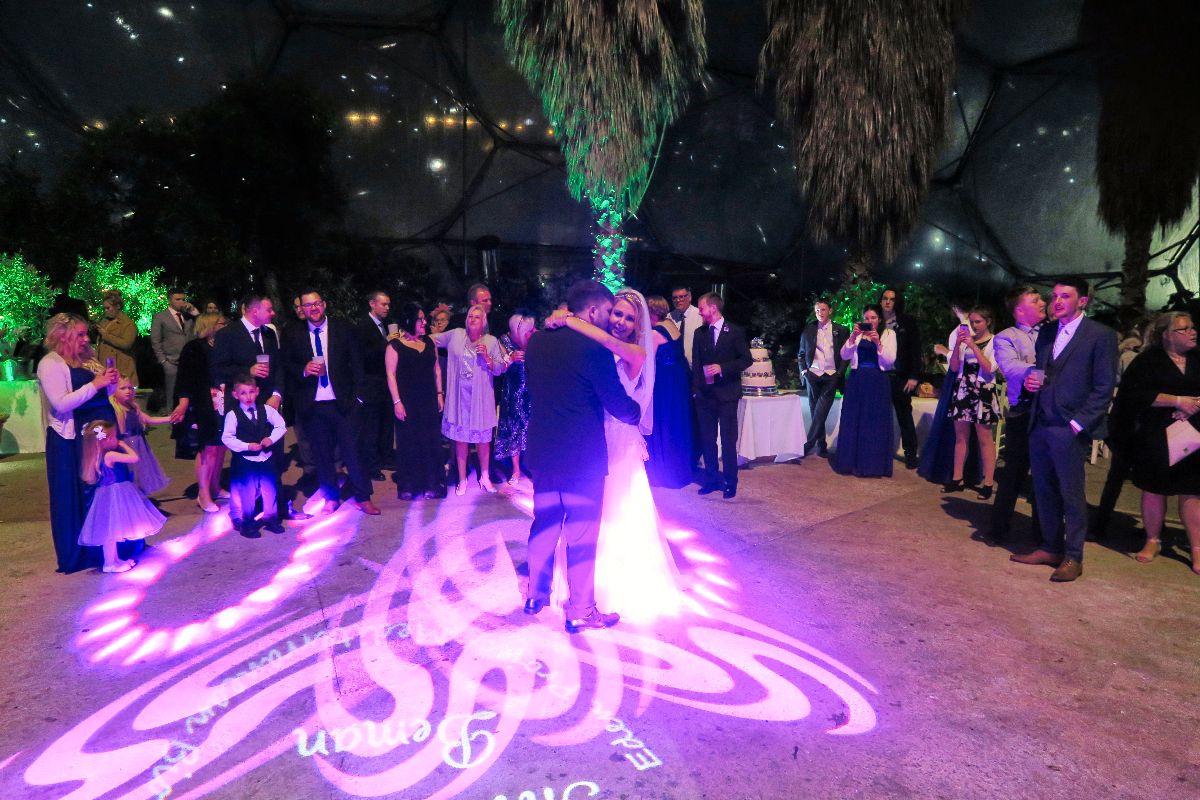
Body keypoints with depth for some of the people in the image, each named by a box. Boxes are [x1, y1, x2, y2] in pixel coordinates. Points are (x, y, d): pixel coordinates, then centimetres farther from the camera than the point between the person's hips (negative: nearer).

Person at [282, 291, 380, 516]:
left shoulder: (344, 329, 3)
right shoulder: (292, 334, 6)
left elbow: (356, 364, 5)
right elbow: (286, 366, 9)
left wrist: (356, 395, -1)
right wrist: (304, 370, -13)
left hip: (342, 402, -1)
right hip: (311, 405, 2)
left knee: (352, 450, -1)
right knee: (321, 454, 9)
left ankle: (363, 498, 10)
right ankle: (331, 498, 24)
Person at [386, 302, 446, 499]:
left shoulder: (429, 342, 8)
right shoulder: (395, 345, -5)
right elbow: (391, 374, -8)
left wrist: (439, 394, 7)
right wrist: (397, 402, -13)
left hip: (429, 401, 4)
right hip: (407, 401, -4)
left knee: (430, 441, 6)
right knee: (408, 442, 4)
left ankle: (430, 484, 16)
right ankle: (407, 485, 16)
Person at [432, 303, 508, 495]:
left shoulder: (491, 341, 0)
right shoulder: (456, 334, 3)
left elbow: (499, 369, 0)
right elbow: (433, 339, 16)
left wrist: (487, 357, -15)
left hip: (481, 398, -1)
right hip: (459, 397, 1)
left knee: (483, 437, 8)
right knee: (460, 438, 6)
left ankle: (484, 477, 26)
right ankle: (462, 479, 19)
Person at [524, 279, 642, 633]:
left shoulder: (536, 341, 3)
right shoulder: (594, 348, -18)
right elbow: (618, 404, -14)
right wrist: (637, 412, 6)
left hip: (542, 449, 7)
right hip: (582, 454, -7)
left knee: (545, 523, 20)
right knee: (581, 532, 6)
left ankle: (536, 594, 33)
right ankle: (580, 611, 18)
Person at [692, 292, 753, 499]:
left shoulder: (735, 332, -2)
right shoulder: (699, 333, 9)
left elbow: (746, 359, -3)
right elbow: (696, 363, 11)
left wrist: (723, 368, -16)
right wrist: (696, 388, 2)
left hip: (727, 394, -4)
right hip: (704, 394, 4)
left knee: (728, 440, -1)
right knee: (707, 439, 9)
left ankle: (730, 482, 10)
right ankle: (711, 479, 20)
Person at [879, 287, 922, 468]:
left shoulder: (908, 323, 2)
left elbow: (915, 351, 0)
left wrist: (913, 377, -8)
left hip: (900, 378, -1)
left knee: (904, 415, 6)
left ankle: (910, 454, 13)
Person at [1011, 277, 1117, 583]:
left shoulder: (1100, 335, -4)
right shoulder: (1046, 333, 14)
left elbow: (1104, 388, -7)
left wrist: (1077, 423, -13)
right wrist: (1031, 381, -2)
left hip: (1070, 429, -6)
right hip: (1039, 425, 6)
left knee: (1072, 494, 2)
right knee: (1044, 491, 12)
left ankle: (1073, 557, 14)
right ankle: (1051, 548, 25)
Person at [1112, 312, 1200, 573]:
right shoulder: (1148, 361, 0)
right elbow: (1134, 393, -12)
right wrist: (1177, 400, -16)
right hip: (1155, 437, -3)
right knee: (1154, 490, 6)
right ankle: (1153, 541, 20)